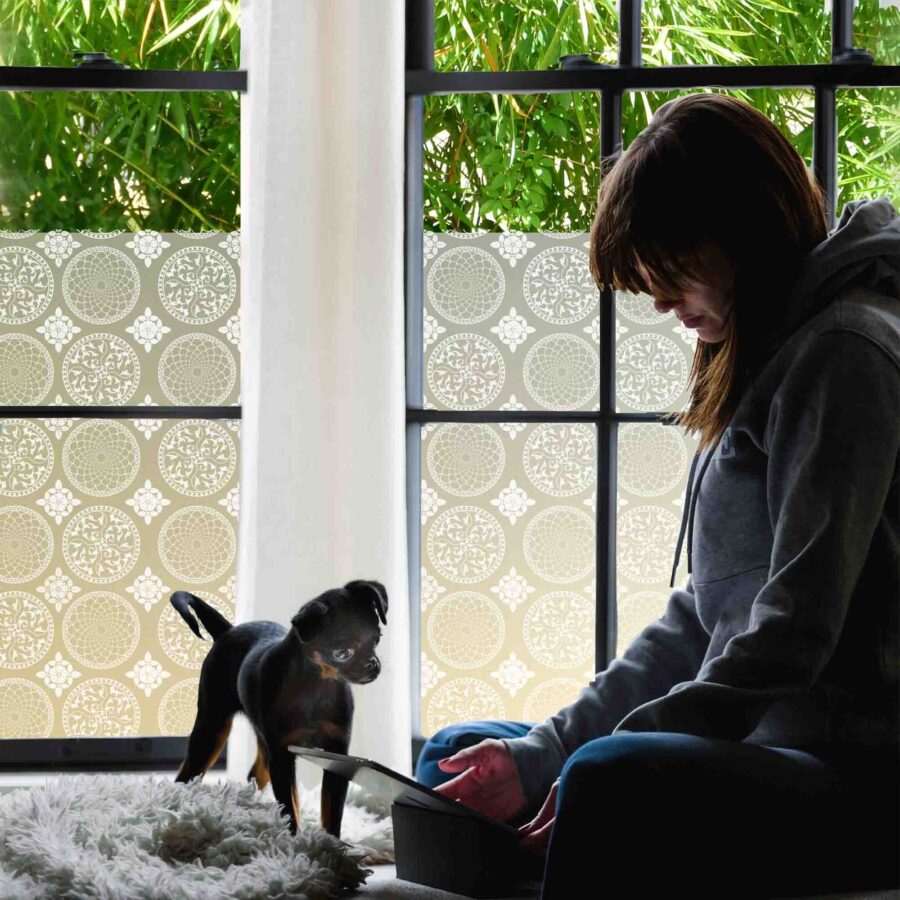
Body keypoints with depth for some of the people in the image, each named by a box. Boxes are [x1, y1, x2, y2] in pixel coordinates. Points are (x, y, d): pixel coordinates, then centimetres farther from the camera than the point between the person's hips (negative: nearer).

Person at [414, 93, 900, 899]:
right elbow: (701, 619, 18)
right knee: (459, 757, 13)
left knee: (612, 779, -37)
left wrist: (570, 767, -22)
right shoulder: (764, 362, 20)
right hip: (763, 752, 10)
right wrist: (548, 746, 7)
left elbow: (795, 633, -20)